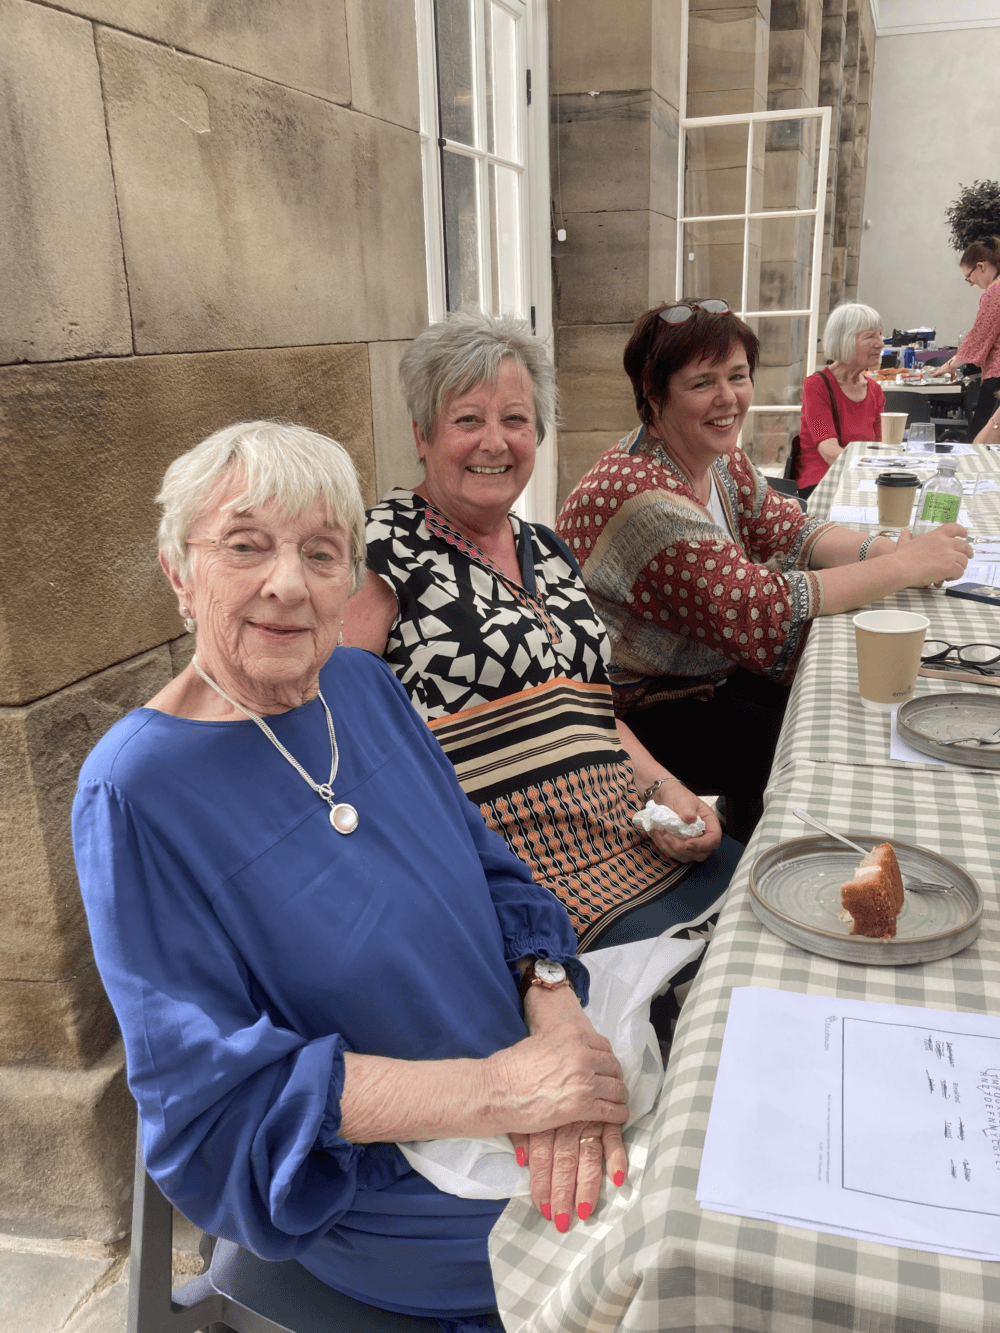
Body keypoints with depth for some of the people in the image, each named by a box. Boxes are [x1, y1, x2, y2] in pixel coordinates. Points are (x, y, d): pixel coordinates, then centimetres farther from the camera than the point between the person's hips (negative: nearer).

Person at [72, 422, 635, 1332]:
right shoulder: (136, 790, -21)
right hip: (371, 1180, -6)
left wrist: (556, 1013, -19)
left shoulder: (364, 685, -1)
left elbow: (488, 868, 1)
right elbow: (216, 1086, -21)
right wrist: (487, 1091, -30)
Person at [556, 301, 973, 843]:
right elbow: (756, 609, -32)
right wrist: (905, 567, -26)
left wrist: (886, 549, -18)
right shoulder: (637, 493, -29)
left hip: (707, 671, 9)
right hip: (638, 710, -9)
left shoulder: (721, 458, 1)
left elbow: (789, 531, 1)